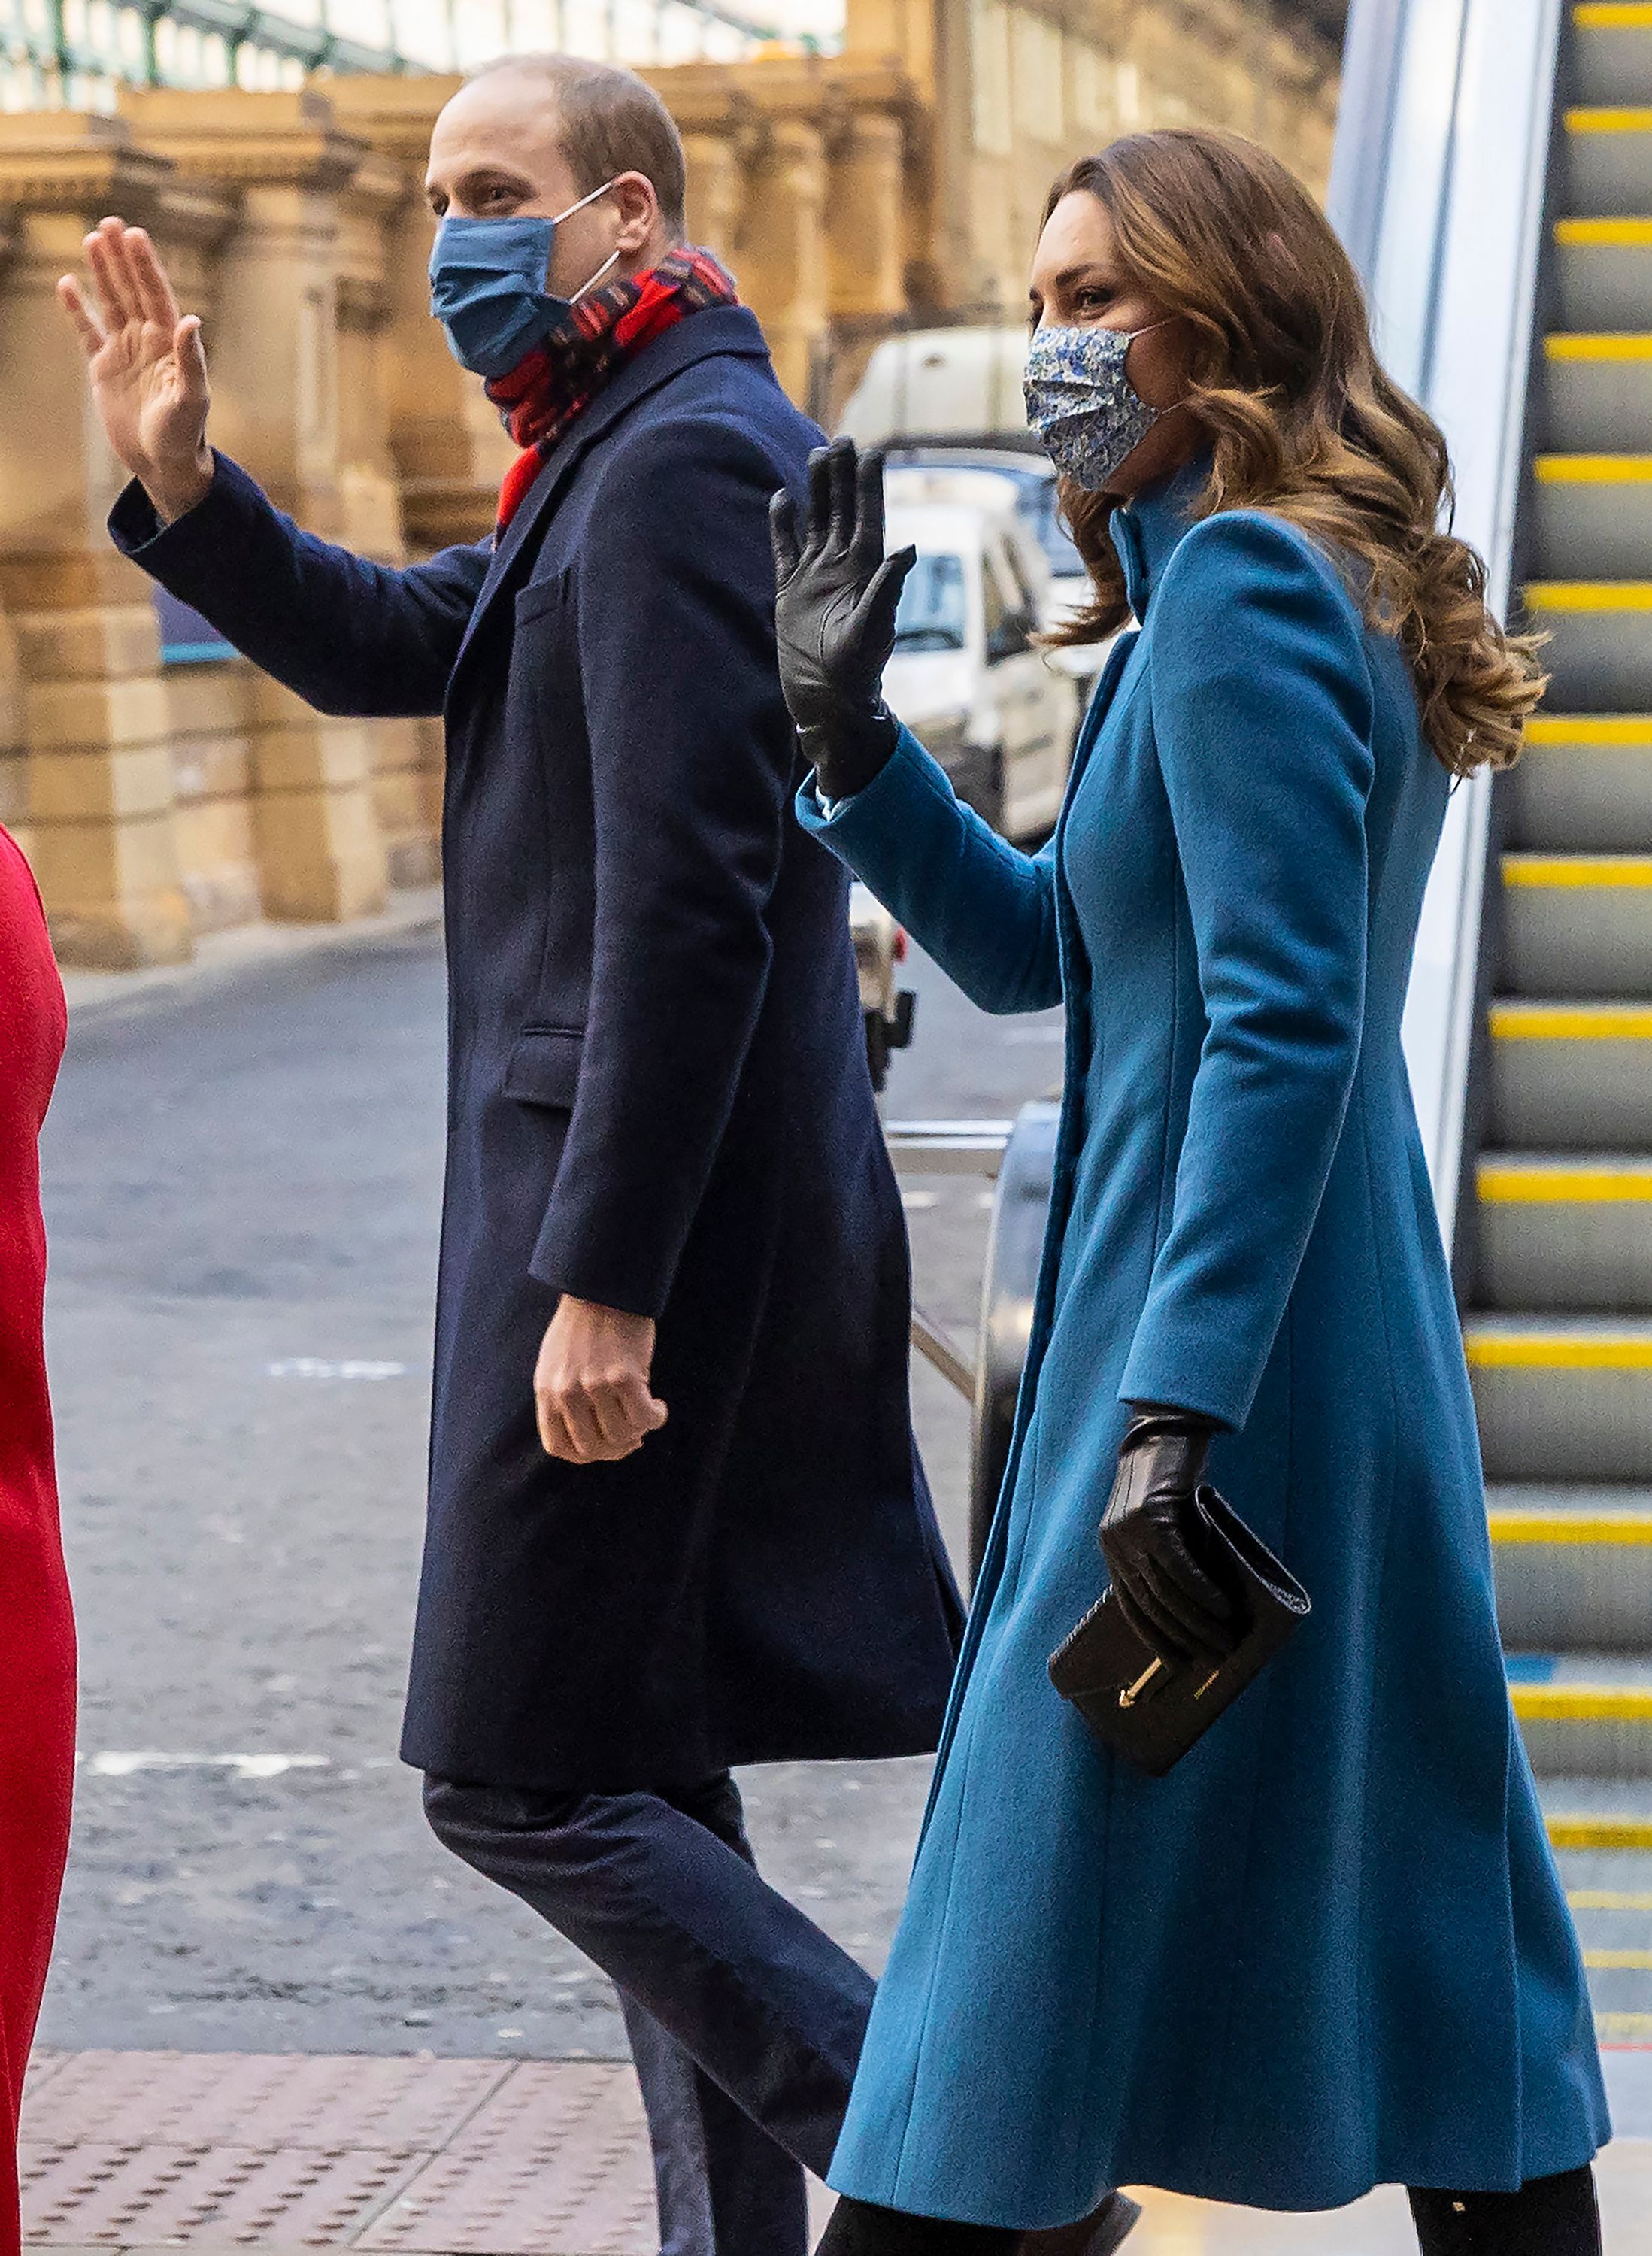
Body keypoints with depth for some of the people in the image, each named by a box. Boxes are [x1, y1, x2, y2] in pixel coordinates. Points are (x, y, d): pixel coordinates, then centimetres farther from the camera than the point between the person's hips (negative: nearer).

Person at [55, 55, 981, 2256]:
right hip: (648, 1209, 10)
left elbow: (685, 902, -22)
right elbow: (390, 648, 22)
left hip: (648, 1200, -10)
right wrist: (182, 485, 5)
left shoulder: (688, 460, -16)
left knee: (518, 1776, -6)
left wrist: (602, 1283, -24)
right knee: (637, 1775, 14)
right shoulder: (618, 457, 17)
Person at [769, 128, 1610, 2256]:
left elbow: (1284, 1026, -22)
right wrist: (845, 730, 9)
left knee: (1038, 1919, -2)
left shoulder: (1244, 592, -14)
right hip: (1351, 1358, 10)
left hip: (1229, 1347, -10)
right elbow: (1026, 948, 22)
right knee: (1418, 1923, 12)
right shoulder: (1275, 592, 16)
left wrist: (1173, 1416, -25)